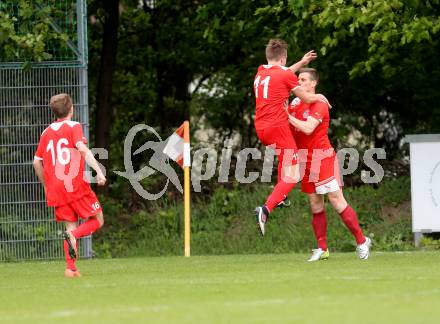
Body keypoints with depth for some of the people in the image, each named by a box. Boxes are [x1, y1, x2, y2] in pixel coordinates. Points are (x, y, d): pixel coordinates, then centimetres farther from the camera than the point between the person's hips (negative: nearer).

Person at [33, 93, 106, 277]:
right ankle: (74, 235, -19)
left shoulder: (46, 133, 13)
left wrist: (46, 185, 26)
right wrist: (98, 171, -24)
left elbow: (37, 162, 14)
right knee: (97, 220, 8)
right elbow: (82, 149, -19)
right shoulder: (73, 127, -2)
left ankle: (70, 268, -3)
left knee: (71, 226, 10)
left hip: (56, 190, 5)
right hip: (77, 186, -5)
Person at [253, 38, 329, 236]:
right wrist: (319, 97, 26)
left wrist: (302, 63, 45)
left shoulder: (260, 73, 14)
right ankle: (266, 209, -27)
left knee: (285, 154, 37)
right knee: (292, 176, -6)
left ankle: (281, 196, 28)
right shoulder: (285, 75, -6)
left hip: (261, 129, 8)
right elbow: (305, 97, 5)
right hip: (278, 127, -8)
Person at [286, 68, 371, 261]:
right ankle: (322, 248, 10)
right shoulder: (296, 102, 12)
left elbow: (308, 128, -23)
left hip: (322, 157, -7)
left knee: (337, 201, -9)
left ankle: (361, 241, 0)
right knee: (315, 205, 7)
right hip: (306, 161, 7)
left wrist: (287, 116, -19)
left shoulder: (319, 104, -11)